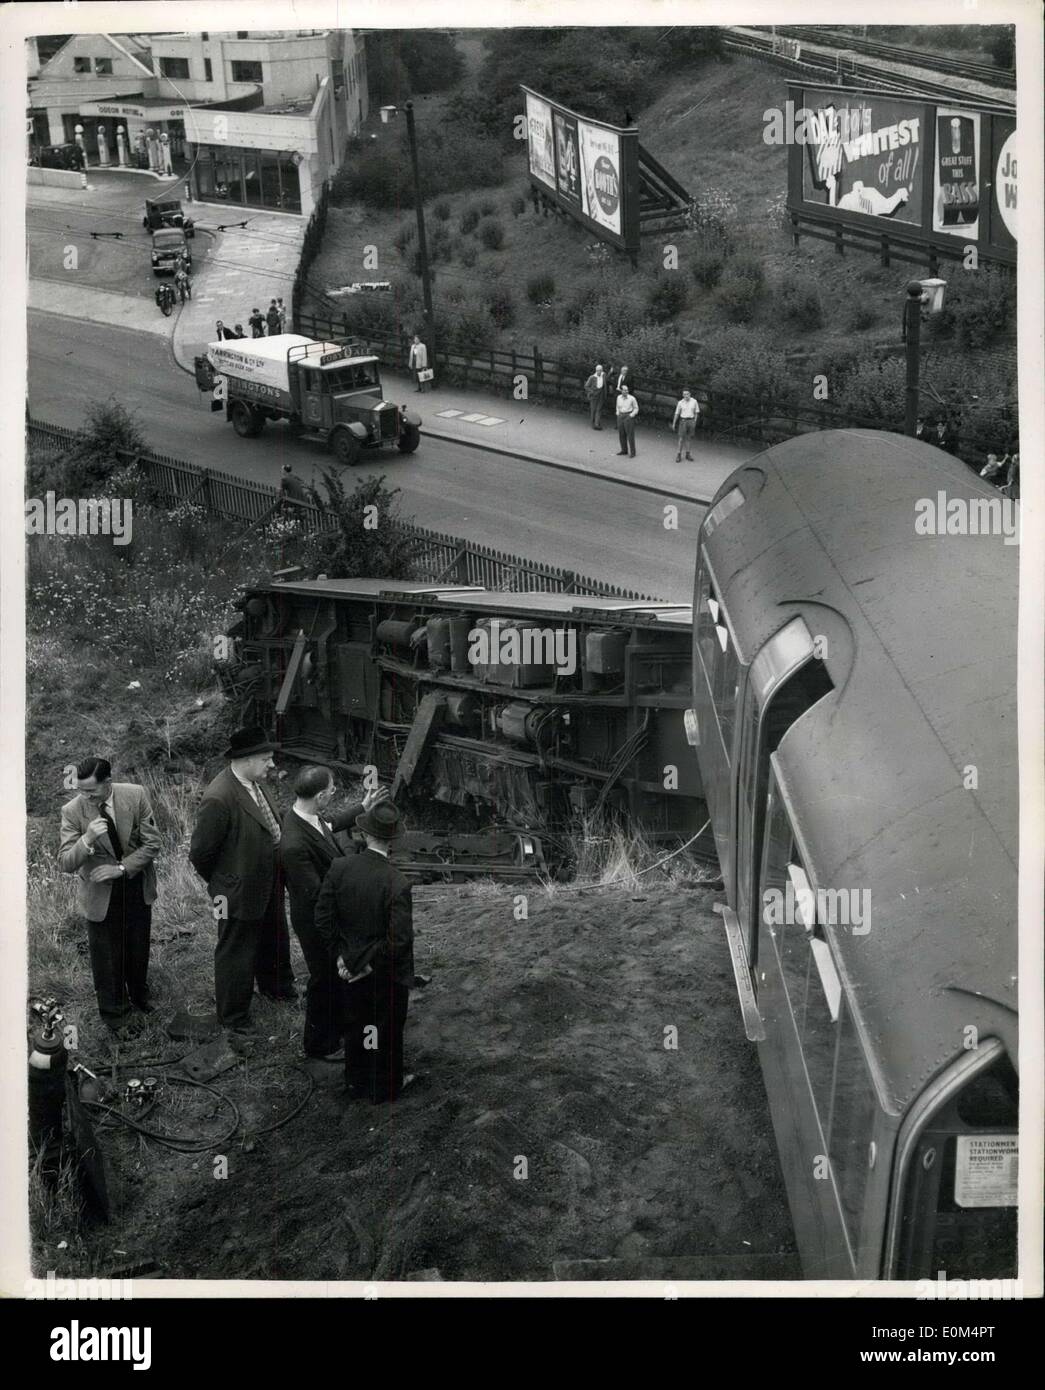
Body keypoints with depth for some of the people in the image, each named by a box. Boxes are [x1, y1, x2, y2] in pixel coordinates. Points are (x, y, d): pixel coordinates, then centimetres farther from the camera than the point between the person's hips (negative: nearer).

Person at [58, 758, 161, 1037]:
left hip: (137, 885, 2)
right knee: (106, 956, 9)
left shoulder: (135, 795, -18)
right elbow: (65, 864, -20)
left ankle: (138, 996, 46)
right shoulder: (72, 811, -20)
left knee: (138, 948, 19)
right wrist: (87, 840, -38)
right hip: (100, 892, -2)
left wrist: (122, 868, -23)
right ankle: (116, 1014, 30)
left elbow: (152, 843, -12)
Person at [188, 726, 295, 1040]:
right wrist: (220, 886, -7)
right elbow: (200, 853, -23)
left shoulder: (254, 782, -4)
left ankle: (277, 986, 55)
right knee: (236, 954, 11)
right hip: (240, 893, -8)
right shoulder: (220, 799, -32)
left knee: (274, 940, 29)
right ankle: (233, 1019, 30)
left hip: (269, 886, 9)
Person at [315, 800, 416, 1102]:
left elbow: (323, 918, -9)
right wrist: (373, 964, -12)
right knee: (386, 1031, 18)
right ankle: (384, 1086, 36)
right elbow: (400, 939, -27)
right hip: (387, 975, -4)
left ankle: (356, 1084, 41)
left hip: (350, 965, 4)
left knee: (354, 1026, 24)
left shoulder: (339, 868, -16)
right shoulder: (397, 884, -28)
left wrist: (341, 954, 0)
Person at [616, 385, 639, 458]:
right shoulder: (619, 398, 4)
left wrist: (631, 415, -11)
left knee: (630, 435, -5)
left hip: (629, 416, -5)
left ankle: (632, 452, 1)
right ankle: (624, 450, 24)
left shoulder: (632, 398, -10)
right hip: (620, 416, 5)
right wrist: (618, 415, 11)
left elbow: (636, 408, -1)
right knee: (621, 434, 10)